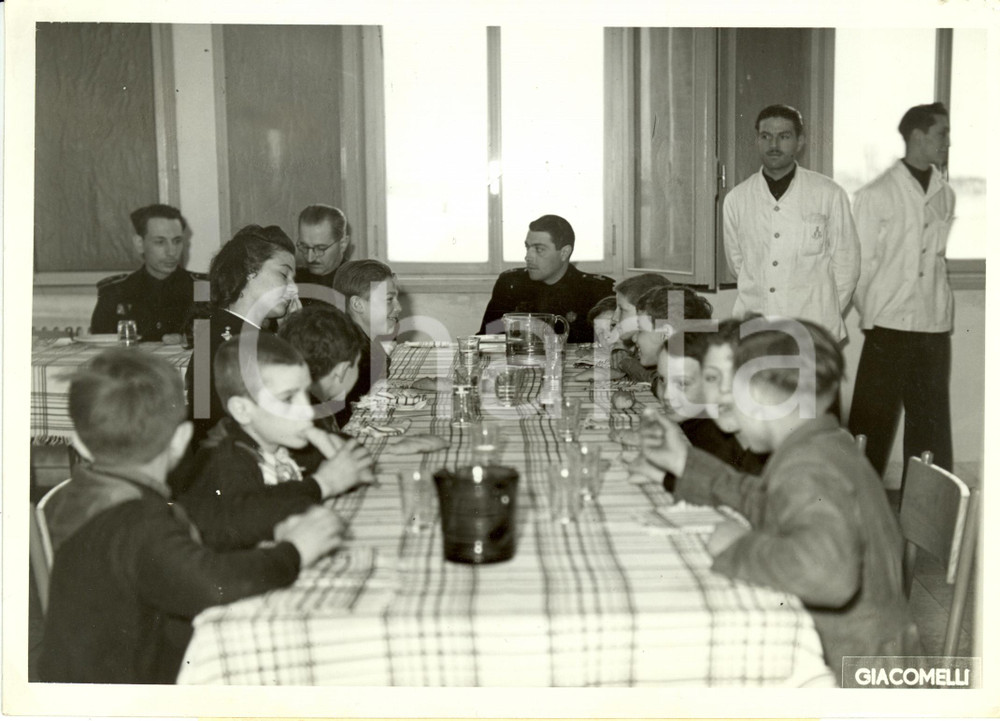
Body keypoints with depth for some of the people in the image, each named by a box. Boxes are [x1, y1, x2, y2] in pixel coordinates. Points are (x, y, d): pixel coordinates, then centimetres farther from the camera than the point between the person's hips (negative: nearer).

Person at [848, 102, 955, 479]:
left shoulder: (945, 196, 10)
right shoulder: (876, 195, -4)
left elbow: (939, 259, 15)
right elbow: (861, 264, -3)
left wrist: (944, 310, 8)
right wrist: (870, 317, -4)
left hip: (935, 326, 5)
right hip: (890, 325, -4)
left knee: (932, 422, 9)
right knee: (874, 422, 0)